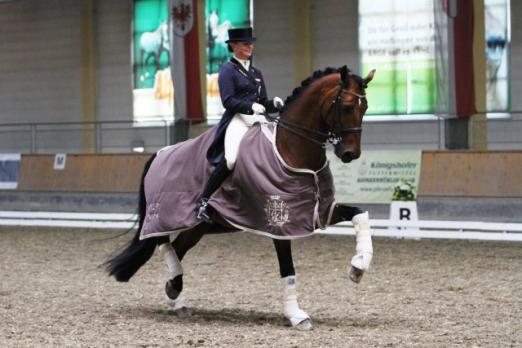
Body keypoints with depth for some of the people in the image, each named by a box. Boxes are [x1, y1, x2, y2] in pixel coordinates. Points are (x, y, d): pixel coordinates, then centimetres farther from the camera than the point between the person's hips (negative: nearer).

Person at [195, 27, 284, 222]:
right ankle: (203, 202, -20)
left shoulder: (256, 73, 24)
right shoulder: (227, 70, 4)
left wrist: (274, 104, 1)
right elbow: (228, 101, -8)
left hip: (258, 120, 7)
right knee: (230, 160, -29)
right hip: (237, 119, -7)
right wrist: (250, 106, -22)